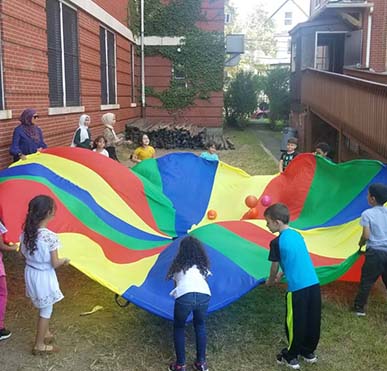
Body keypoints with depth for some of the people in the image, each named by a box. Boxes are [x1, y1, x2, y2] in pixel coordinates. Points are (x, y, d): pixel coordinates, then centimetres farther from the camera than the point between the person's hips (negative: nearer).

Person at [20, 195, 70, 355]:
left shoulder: (26, 232, -8)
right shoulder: (50, 237, -27)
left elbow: (23, 252, 6)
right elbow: (55, 264, -20)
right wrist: (65, 260, -1)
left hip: (30, 273, 7)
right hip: (44, 276, -7)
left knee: (43, 307, 26)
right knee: (46, 310, 12)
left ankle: (45, 333, 44)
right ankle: (39, 345, 23)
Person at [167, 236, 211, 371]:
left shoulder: (178, 264, 26)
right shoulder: (203, 264, 29)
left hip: (185, 296, -2)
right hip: (204, 295, 2)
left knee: (179, 328, 22)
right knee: (200, 326, 27)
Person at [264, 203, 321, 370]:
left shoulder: (277, 242, -8)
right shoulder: (297, 235, 11)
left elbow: (275, 266, 3)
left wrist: (270, 281, 22)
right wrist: (281, 274, 33)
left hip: (297, 288, -6)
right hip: (314, 283, 6)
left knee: (295, 323, 9)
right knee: (313, 320, 18)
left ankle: (291, 357, 24)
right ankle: (309, 352, 35)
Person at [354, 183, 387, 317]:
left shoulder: (367, 214, -7)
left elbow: (366, 235, -11)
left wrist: (360, 244, 8)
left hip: (375, 252, -4)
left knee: (366, 281, 6)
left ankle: (359, 308, 15)